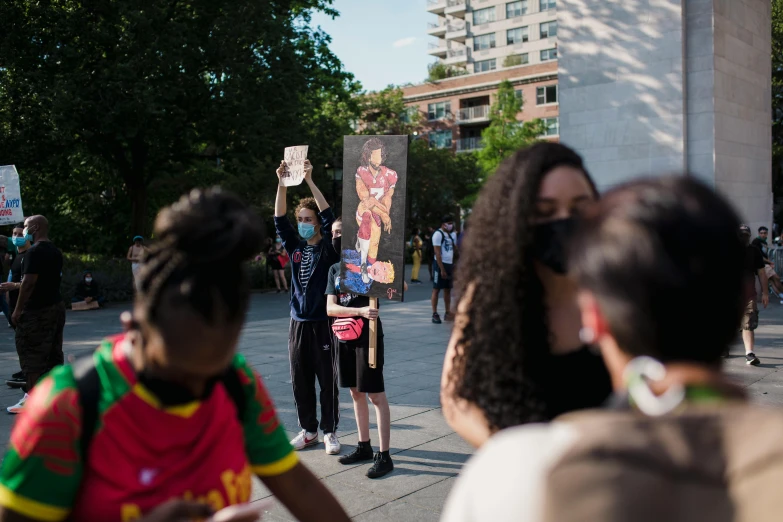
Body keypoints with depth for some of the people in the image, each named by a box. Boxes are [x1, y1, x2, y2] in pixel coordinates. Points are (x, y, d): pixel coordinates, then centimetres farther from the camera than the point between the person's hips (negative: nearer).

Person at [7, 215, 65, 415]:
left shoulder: (34, 251, -15)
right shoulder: (55, 251, 13)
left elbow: (29, 282, -20)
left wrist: (18, 309, -16)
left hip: (37, 310, -9)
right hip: (56, 306, 9)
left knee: (31, 353, -4)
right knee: (53, 352, 12)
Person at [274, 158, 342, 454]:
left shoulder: (328, 247, -3)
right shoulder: (294, 246, 8)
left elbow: (328, 216, -17)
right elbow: (279, 218, -1)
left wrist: (309, 181, -21)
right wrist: (282, 183, -11)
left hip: (323, 322, -4)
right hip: (298, 322, 4)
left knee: (327, 381, 3)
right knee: (300, 381, 10)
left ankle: (329, 432, 15)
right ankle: (308, 430, 24)